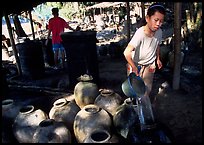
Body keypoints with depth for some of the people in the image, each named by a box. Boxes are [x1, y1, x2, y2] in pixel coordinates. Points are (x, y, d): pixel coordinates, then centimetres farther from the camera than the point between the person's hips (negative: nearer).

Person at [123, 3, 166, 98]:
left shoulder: (159, 32, -17)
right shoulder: (140, 33, -35)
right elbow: (127, 52, -43)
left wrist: (158, 59, 13)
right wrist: (134, 68, -33)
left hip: (150, 65, 4)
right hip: (136, 64, -4)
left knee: (147, 89, 14)